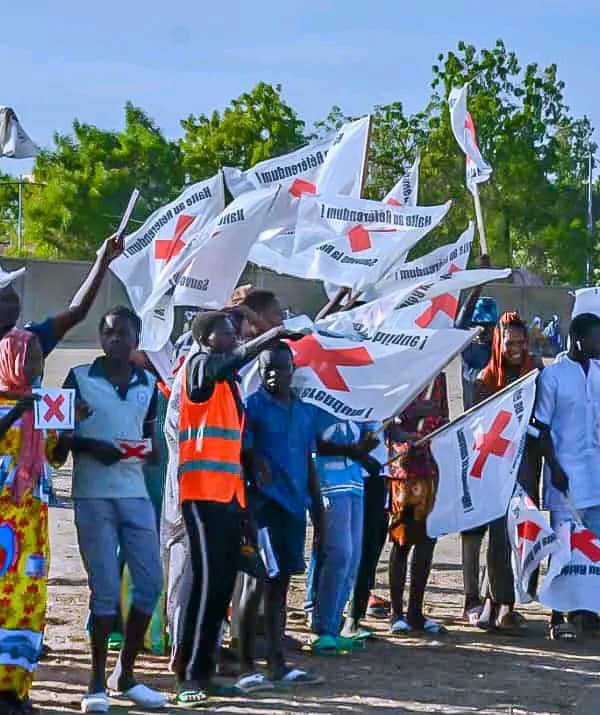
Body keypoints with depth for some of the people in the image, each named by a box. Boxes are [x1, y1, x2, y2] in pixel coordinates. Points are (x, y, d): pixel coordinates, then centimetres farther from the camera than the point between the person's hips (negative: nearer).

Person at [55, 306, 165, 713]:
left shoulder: (148, 385, 12)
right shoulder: (79, 378, 1)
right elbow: (61, 437, 1)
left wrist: (150, 450, -1)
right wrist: (92, 447, -17)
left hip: (135, 493, 4)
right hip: (93, 495, -4)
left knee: (151, 581, 0)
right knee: (105, 587, -7)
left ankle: (125, 675, 14)